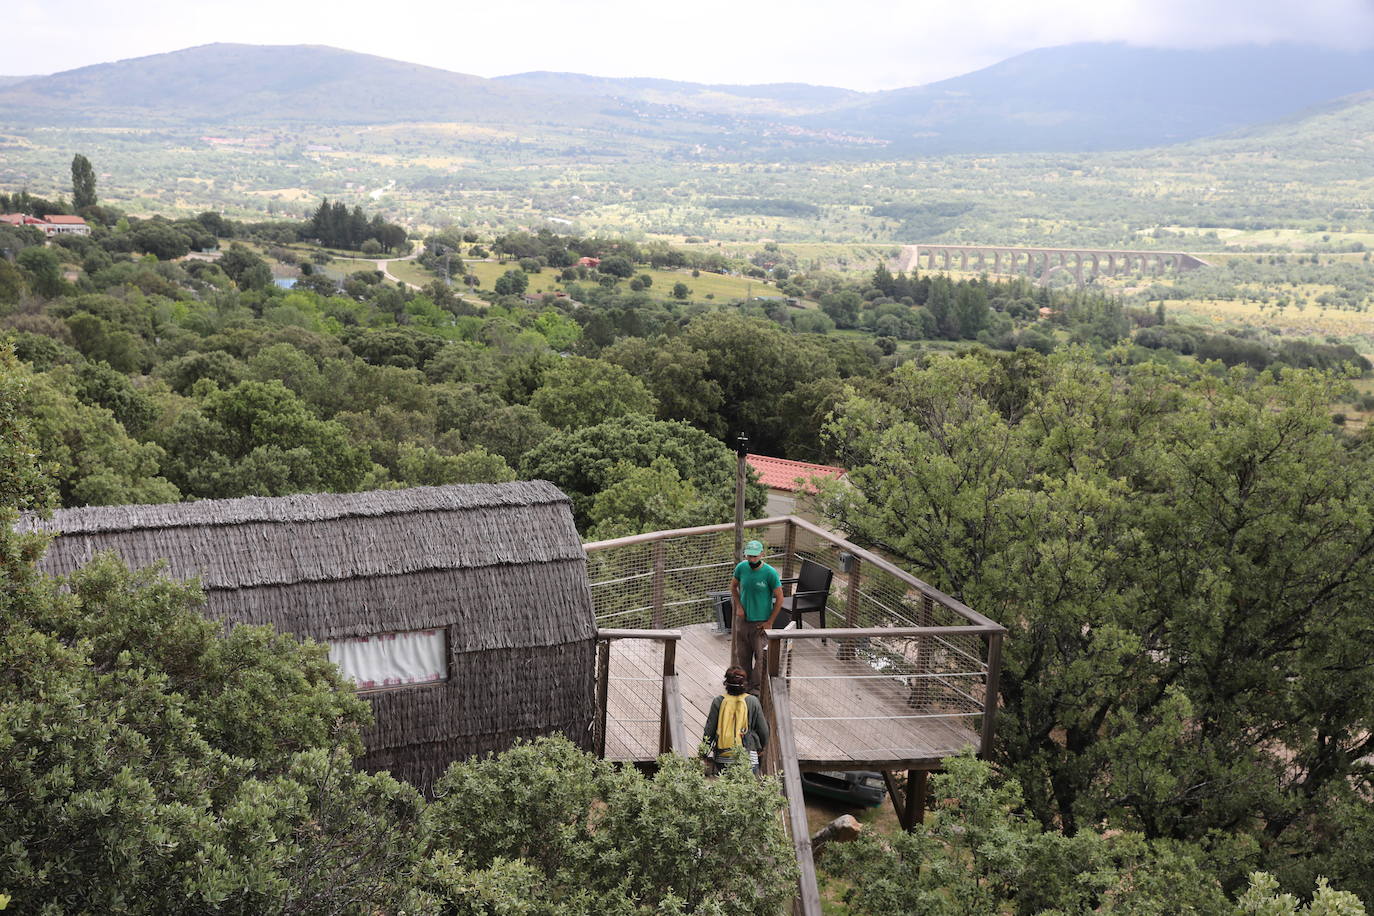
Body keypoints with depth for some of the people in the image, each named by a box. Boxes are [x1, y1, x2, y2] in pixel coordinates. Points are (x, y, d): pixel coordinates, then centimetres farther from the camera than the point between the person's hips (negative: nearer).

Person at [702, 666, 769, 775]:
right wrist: (761, 747, 24)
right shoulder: (753, 702, -3)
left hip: (722, 758, 1)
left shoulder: (718, 701, -2)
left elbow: (709, 730, 2)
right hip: (747, 757, -1)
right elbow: (763, 730, 5)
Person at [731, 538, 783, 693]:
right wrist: (738, 606, -1)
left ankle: (756, 687, 7)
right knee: (743, 655, 14)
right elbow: (733, 587, 12)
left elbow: (779, 598, -10)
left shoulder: (770, 573, -17)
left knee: (761, 656, -4)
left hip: (761, 622, -4)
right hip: (743, 619, 4)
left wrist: (769, 622, -10)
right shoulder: (741, 567, -6)